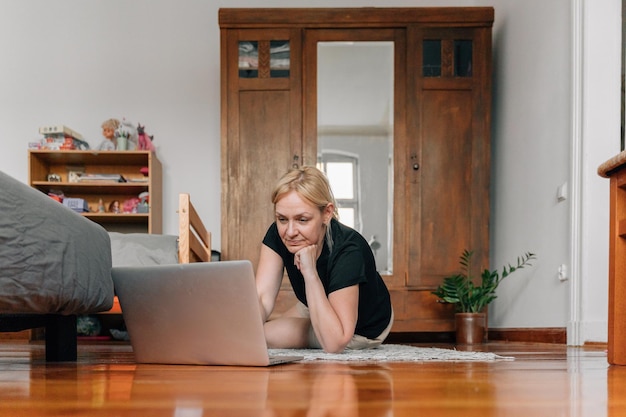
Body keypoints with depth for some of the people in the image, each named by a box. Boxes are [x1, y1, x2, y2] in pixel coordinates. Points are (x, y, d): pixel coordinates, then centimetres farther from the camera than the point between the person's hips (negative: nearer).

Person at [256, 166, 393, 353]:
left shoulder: (348, 250, -41)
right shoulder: (278, 234, -23)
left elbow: (334, 343, -43)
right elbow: (261, 299, -29)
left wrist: (310, 272, -48)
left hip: (362, 329, -5)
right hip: (315, 310, 5)